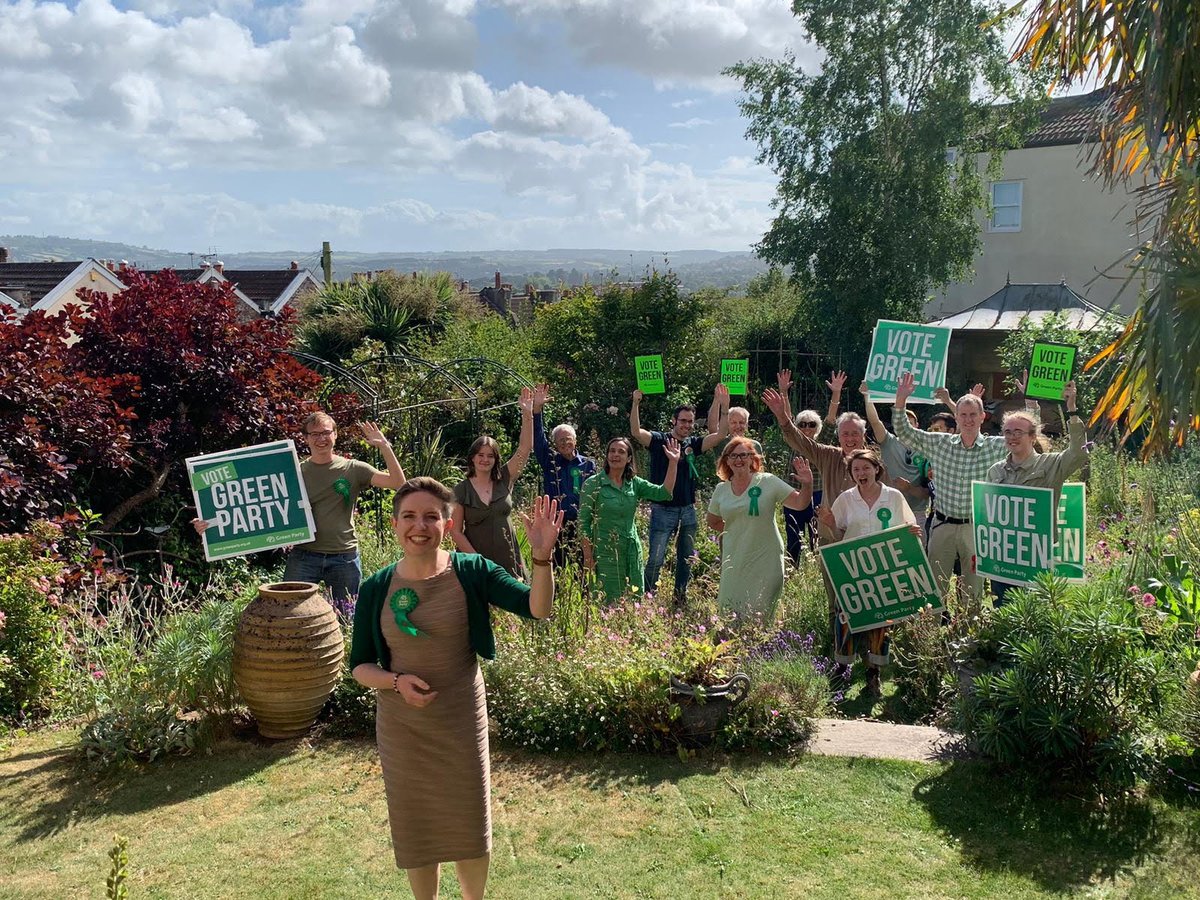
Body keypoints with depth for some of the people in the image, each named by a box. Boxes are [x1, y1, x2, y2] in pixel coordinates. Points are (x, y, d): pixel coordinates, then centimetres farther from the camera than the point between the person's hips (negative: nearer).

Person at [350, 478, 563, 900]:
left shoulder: (471, 572, -12)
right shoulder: (376, 589, -8)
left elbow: (538, 608, -21)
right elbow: (359, 665, -1)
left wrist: (542, 556, -38)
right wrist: (396, 681, -21)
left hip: (462, 722, -1)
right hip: (402, 726, 1)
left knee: (470, 826, 16)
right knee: (416, 829, 17)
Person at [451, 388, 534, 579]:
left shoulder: (504, 480, 4)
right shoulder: (461, 490, -2)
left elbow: (525, 448, -2)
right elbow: (455, 531, -3)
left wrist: (527, 414, -10)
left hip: (508, 562, 2)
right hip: (475, 564, -2)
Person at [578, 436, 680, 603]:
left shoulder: (634, 483, 6)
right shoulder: (593, 483, -6)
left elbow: (663, 493, -8)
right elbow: (584, 523, -6)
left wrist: (673, 462, -14)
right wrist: (588, 556, -10)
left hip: (632, 552, 4)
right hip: (604, 553, -4)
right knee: (607, 603, 1)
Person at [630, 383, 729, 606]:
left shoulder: (693, 443, 7)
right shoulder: (659, 440, -4)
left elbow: (720, 434, -1)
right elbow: (636, 432, -20)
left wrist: (723, 405, -11)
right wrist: (636, 403, -33)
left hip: (688, 510, 5)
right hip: (663, 510, -5)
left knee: (686, 560, 14)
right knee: (655, 559, -4)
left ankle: (680, 598, 27)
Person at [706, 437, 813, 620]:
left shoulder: (768, 482, -4)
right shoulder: (721, 489, 5)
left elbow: (800, 503, -6)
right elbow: (713, 522, 18)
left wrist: (807, 484, -23)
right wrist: (737, 532, 10)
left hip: (765, 560, -3)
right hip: (734, 561, 3)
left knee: (761, 615, -1)